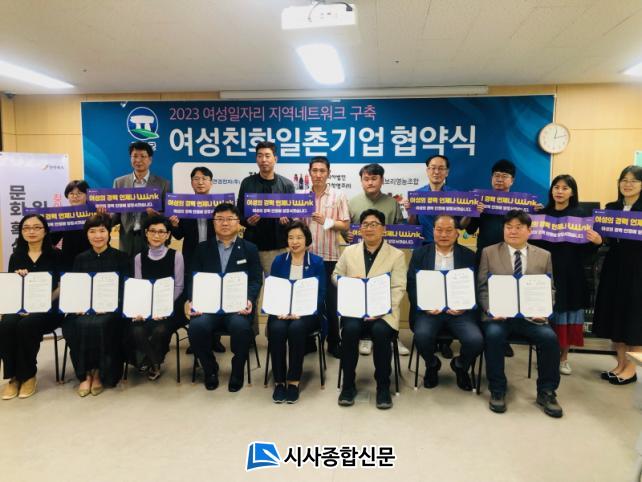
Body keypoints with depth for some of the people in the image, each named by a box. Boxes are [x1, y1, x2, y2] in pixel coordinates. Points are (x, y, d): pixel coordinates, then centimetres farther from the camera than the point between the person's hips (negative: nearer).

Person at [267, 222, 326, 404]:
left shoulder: (317, 262, 2)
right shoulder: (278, 261, 8)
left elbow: (320, 295, -4)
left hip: (307, 313, -1)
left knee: (296, 327, -33)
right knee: (277, 328, -30)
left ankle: (294, 381, -20)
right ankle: (279, 381, -17)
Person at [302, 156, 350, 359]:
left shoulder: (338, 196, 1)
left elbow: (346, 226, -2)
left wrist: (327, 221, -15)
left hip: (329, 256, -2)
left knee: (330, 300, 5)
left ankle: (333, 342, 17)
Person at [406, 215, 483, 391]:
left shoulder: (469, 256, 8)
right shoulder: (420, 254, 8)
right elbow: (412, 284, 3)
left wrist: (464, 307, -14)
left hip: (459, 310, 1)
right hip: (429, 309, 0)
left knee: (476, 340, -25)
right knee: (422, 335, -30)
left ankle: (460, 365, 13)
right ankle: (432, 365, 8)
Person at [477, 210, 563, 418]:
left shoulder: (544, 256, 13)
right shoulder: (489, 252, 8)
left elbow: (550, 289, 11)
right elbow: (482, 287, 4)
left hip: (530, 315, 2)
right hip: (498, 314, -1)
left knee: (550, 338, -26)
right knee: (494, 335, -32)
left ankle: (546, 392, -4)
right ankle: (497, 390, -12)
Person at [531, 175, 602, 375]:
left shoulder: (580, 215, 1)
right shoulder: (542, 213, 5)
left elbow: (586, 247, -2)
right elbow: (532, 241, 5)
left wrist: (598, 241, -22)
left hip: (570, 272, 0)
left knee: (567, 315, 6)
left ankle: (563, 357, 20)